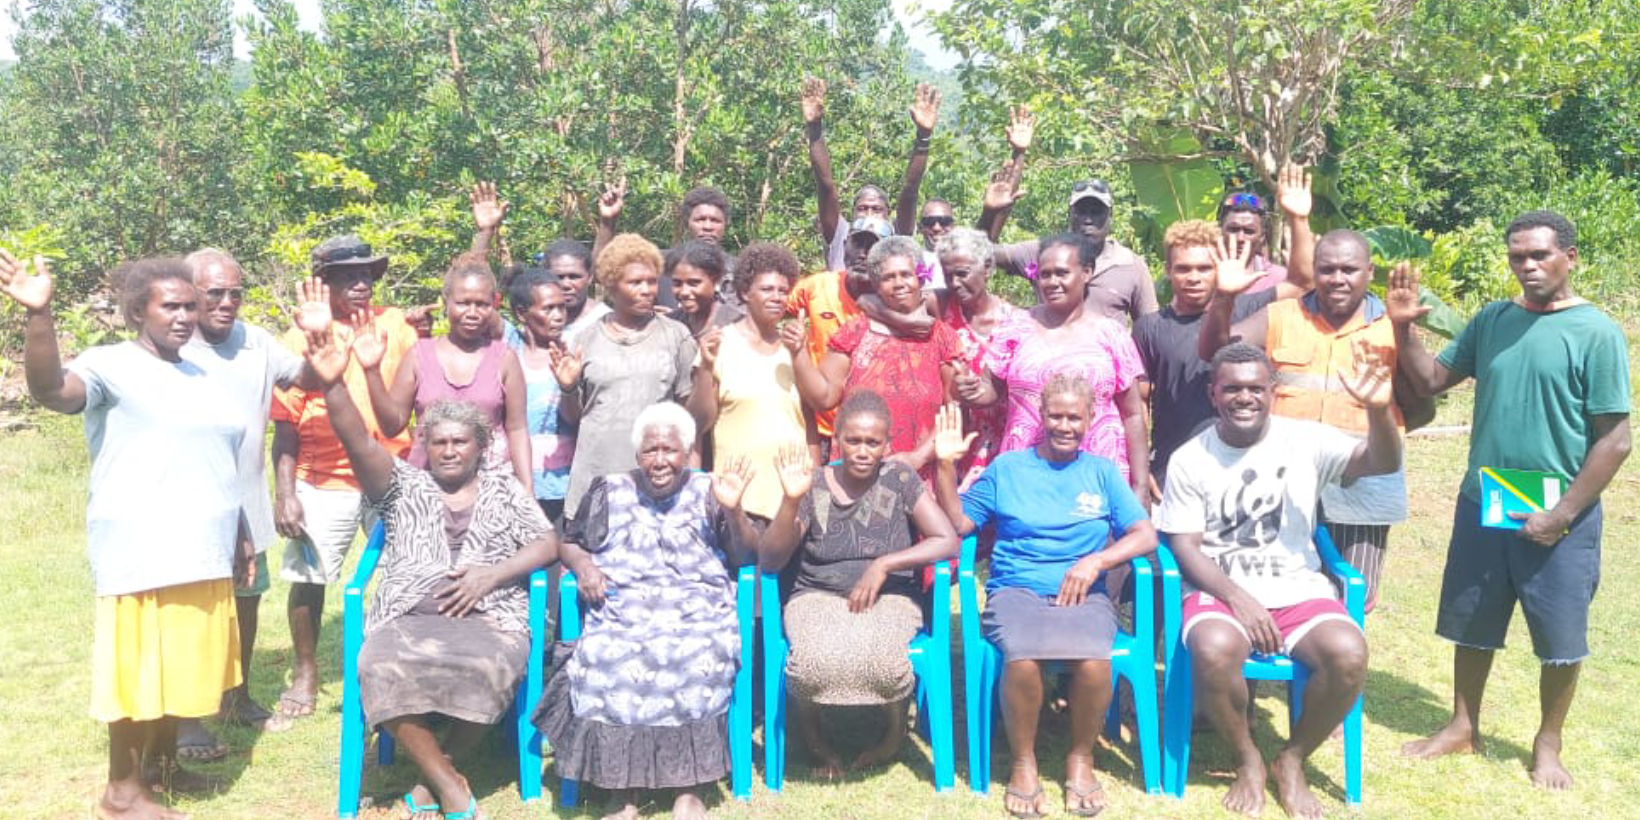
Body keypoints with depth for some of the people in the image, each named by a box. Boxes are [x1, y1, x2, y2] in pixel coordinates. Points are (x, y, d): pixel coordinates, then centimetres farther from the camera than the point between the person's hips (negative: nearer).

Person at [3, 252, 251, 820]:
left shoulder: (200, 376, 16)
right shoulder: (110, 366, -7)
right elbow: (50, 390, -29)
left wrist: (239, 536, 21)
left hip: (202, 554, 7)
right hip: (143, 556, -7)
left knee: (185, 666, 15)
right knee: (141, 669, 0)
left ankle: (163, 763, 31)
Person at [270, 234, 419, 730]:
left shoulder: (394, 326, 5)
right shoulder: (302, 338, -1)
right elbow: (286, 426, -3)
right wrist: (284, 494, -8)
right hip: (323, 481, -1)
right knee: (307, 579, 5)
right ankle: (304, 680, 24)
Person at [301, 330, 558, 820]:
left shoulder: (505, 491, 19)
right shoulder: (404, 486, 18)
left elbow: (548, 545, 8)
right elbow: (358, 443, 2)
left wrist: (492, 575, -8)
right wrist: (333, 386, -16)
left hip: (488, 619, 0)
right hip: (407, 617, 1)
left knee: (483, 669, -36)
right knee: (382, 670, -33)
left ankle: (434, 776, -11)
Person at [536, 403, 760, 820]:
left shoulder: (707, 492, 13)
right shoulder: (608, 492, 17)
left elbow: (745, 557, 6)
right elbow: (569, 542, 22)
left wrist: (733, 511, -11)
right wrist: (582, 564, 0)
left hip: (698, 613, -1)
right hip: (621, 613, 1)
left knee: (700, 661, -33)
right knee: (605, 665, -31)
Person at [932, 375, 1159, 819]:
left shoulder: (1103, 472, 14)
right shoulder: (1007, 467, 13)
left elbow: (1145, 535, 6)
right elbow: (958, 524, 8)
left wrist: (1095, 561, -10)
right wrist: (946, 466, -3)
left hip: (1085, 594, 1)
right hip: (1016, 590, -1)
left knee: (1093, 661, -32)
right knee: (1023, 659, -34)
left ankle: (1081, 757, -3)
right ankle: (1023, 761, -7)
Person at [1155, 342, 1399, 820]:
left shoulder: (1305, 440, 2)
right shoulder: (1189, 460, 1)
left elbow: (1383, 463, -13)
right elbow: (1185, 548, -1)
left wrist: (1378, 409, -35)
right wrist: (1238, 597, -17)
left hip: (1298, 589, 1)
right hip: (1219, 591, -1)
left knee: (1349, 654, -28)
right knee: (1214, 650, -34)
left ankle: (1292, 761, 0)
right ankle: (1247, 762, -4)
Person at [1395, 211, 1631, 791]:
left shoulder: (1597, 334, -11)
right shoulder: (1491, 321, 3)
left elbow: (1615, 440, -11)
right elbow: (1432, 380, 9)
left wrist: (1562, 514, -13)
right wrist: (1403, 328, -7)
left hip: (1558, 515, -4)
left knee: (1560, 640, 8)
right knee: (1472, 626, 14)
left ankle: (1547, 746, 28)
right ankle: (1463, 728, 32)